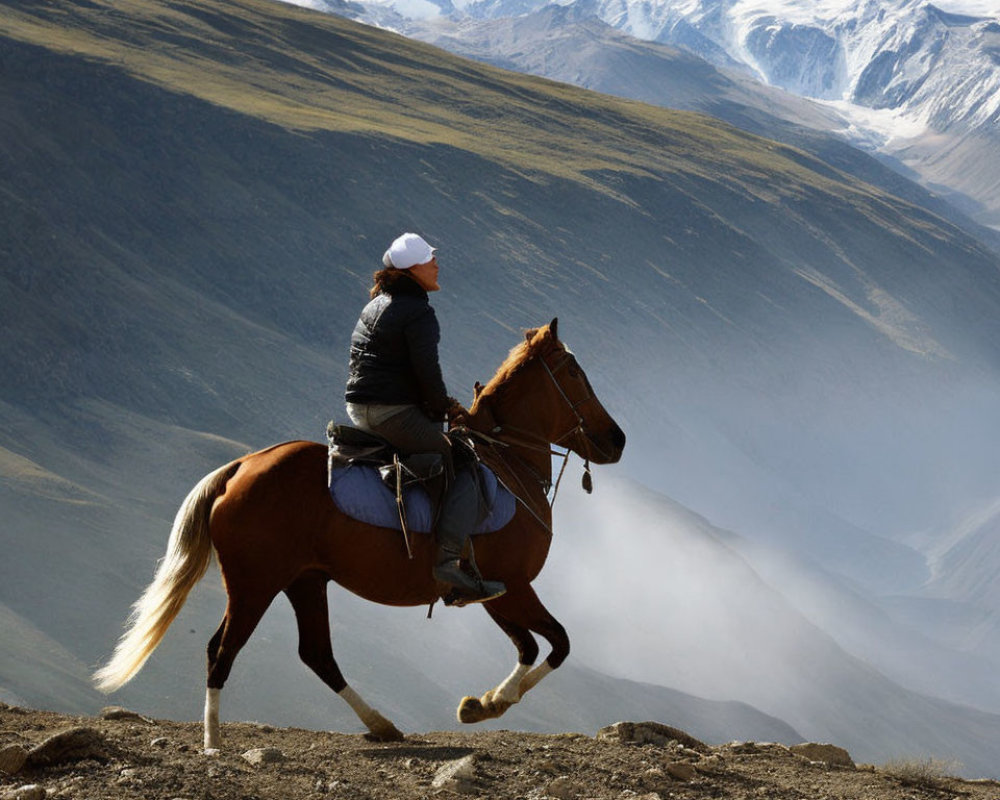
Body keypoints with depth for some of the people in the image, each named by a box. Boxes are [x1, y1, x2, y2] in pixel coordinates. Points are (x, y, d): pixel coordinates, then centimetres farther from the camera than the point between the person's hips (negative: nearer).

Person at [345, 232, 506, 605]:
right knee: (462, 468, -9)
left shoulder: (374, 307, 17)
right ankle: (447, 560, -23)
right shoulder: (419, 313, -12)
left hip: (361, 410, 10)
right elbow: (426, 371, -19)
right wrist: (444, 407, 0)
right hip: (396, 414, -10)